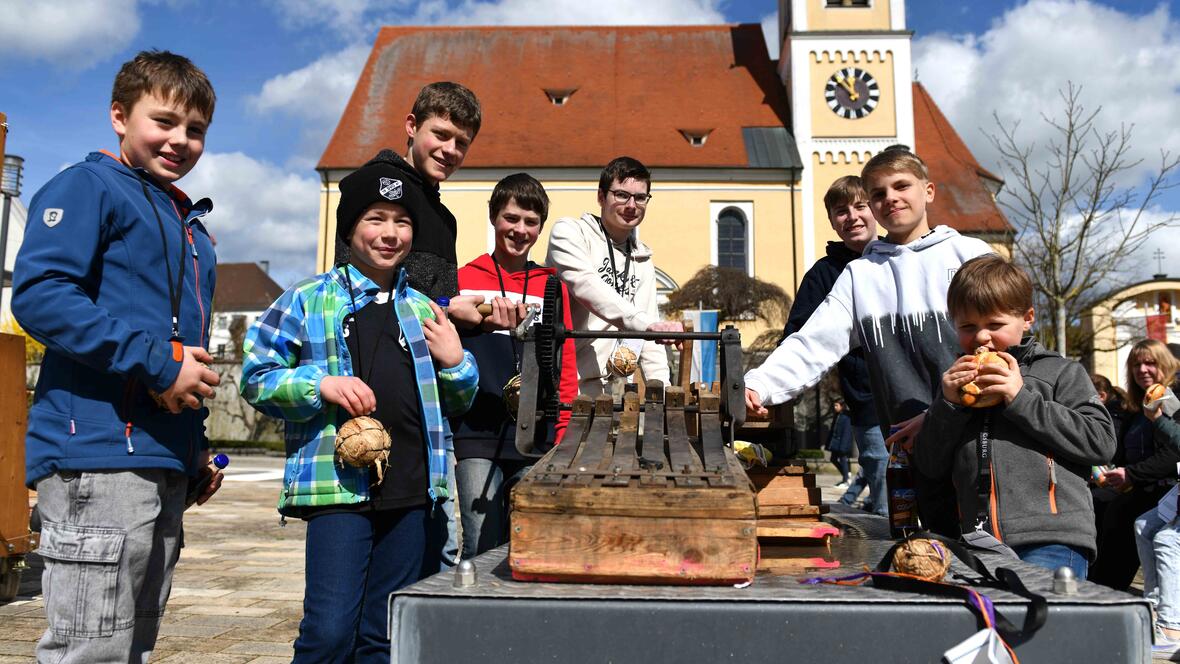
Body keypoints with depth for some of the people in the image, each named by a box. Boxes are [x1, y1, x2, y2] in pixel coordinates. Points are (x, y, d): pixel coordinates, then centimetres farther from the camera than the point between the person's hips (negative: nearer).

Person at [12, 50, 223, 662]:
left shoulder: (190, 226, 23)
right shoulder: (88, 187, -1)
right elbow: (38, 294, -17)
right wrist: (156, 365, -19)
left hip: (166, 466, 8)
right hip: (99, 455, -8)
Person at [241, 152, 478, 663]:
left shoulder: (423, 310, 16)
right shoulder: (309, 300, 3)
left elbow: (454, 405, 22)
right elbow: (256, 378, 2)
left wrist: (455, 362, 1)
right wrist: (321, 385, -14)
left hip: (413, 491, 4)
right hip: (339, 487, -4)